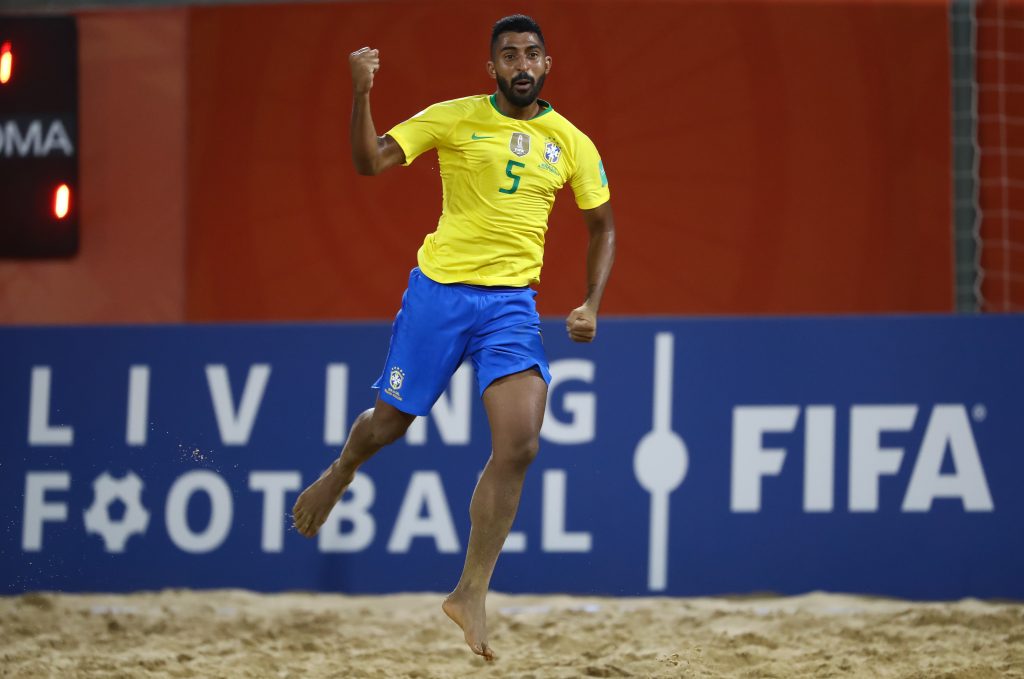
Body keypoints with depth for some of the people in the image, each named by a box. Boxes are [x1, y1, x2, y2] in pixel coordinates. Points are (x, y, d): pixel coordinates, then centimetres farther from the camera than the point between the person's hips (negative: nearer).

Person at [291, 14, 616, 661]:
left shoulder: (572, 143, 4)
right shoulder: (454, 118, -2)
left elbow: (602, 226, 15)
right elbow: (370, 160, -7)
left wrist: (592, 305, 2)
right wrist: (361, 93, -22)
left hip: (512, 303, 1)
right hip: (439, 290, -1)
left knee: (520, 445, -16)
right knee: (389, 423, 10)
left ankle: (471, 594, -5)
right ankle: (340, 474, 49)